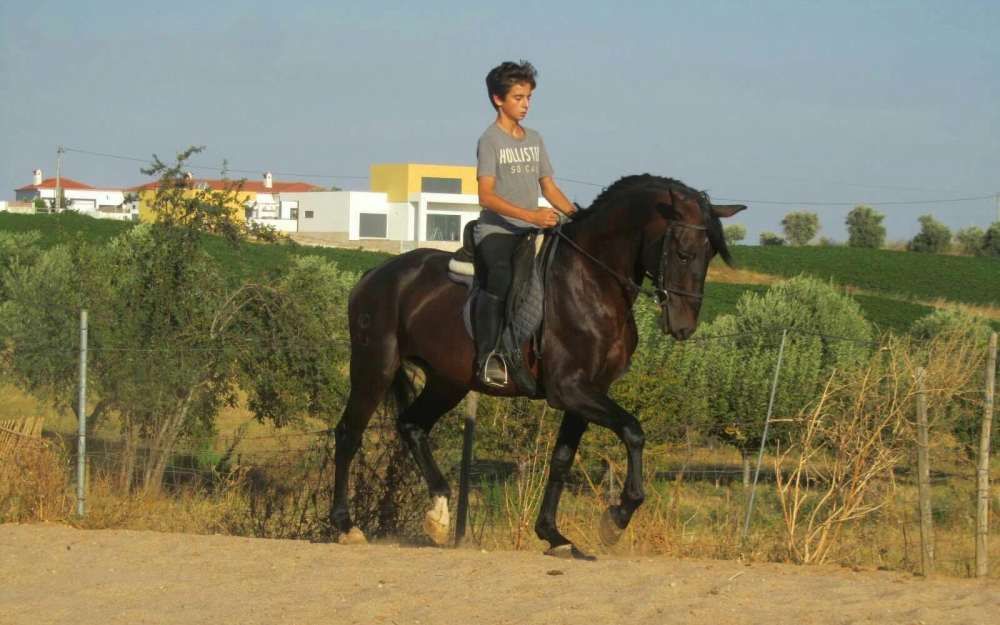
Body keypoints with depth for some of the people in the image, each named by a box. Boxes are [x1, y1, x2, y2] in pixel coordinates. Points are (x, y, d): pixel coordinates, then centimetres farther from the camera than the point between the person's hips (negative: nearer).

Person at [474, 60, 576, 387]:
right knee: (501, 279, -29)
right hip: (496, 230, -7)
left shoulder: (535, 139, 15)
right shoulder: (490, 140, -6)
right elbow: (486, 195, -15)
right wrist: (530, 215, -26)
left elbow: (548, 186, 20)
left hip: (530, 231, 7)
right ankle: (487, 355, -23)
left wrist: (576, 214, 4)